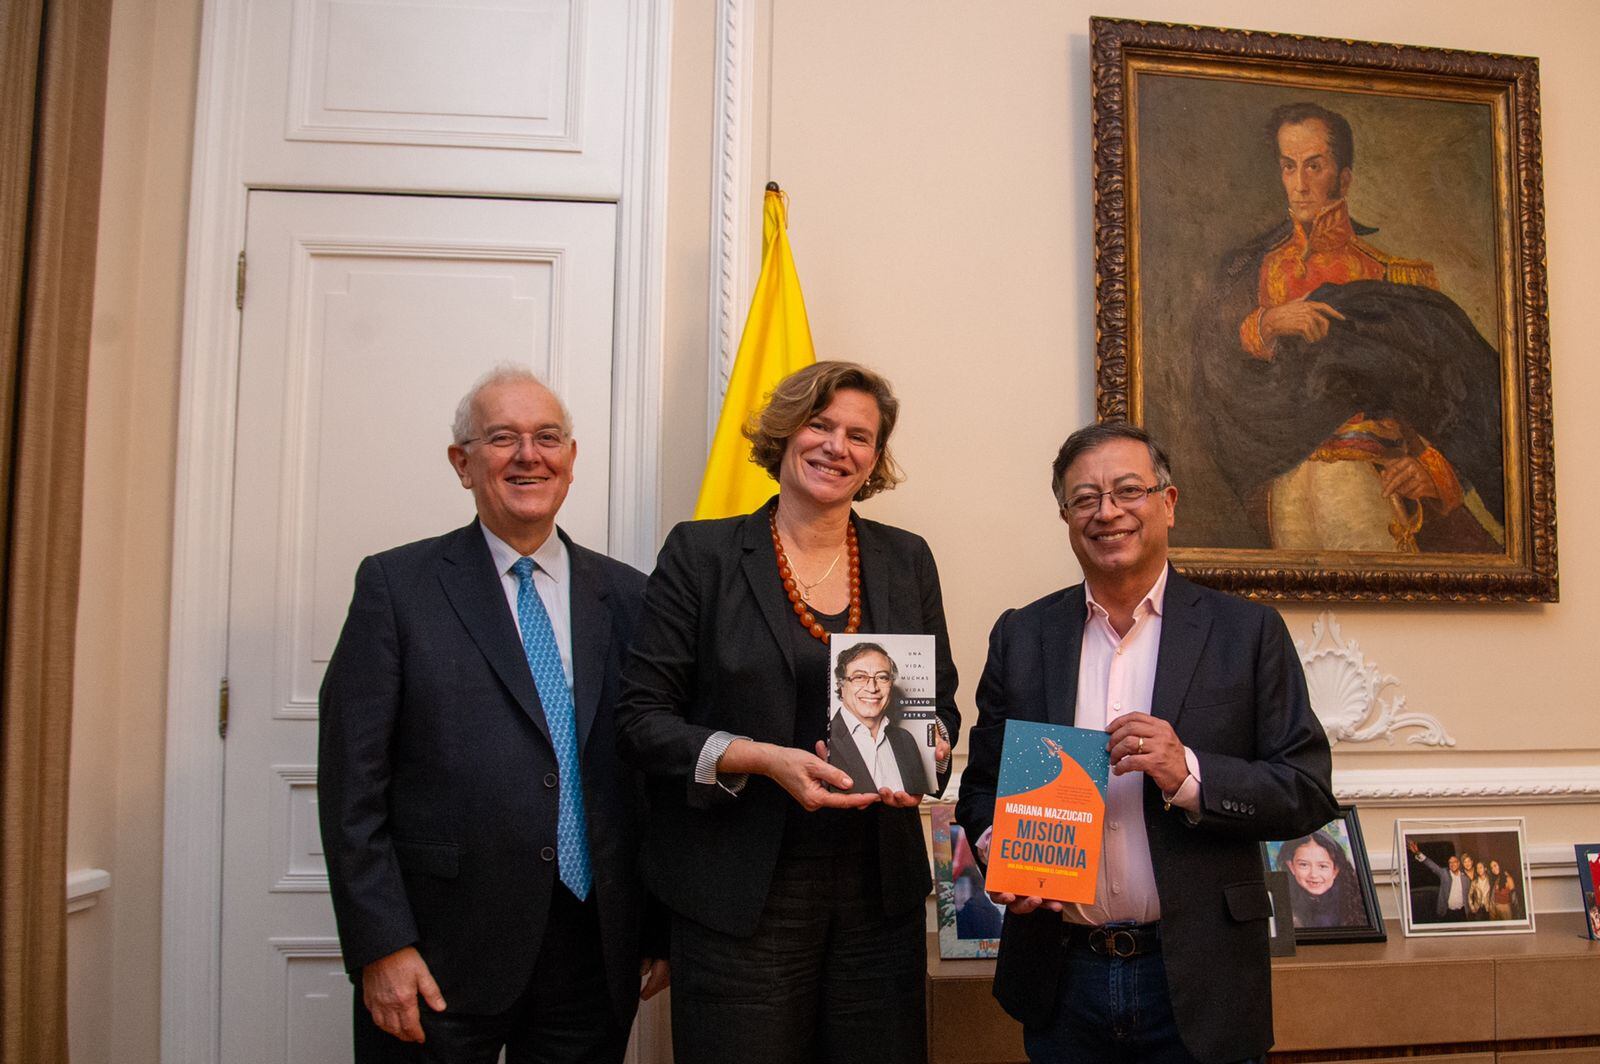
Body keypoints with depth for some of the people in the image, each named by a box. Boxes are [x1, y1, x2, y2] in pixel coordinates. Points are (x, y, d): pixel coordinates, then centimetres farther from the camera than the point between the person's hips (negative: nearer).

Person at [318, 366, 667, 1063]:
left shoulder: (626, 596, 6)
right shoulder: (396, 585, -2)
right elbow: (352, 783, -5)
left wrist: (665, 931, 6)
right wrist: (380, 947, -10)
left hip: (598, 956, 3)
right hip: (440, 963, -2)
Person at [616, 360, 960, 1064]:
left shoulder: (907, 560, 8)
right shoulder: (701, 552, -2)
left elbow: (940, 701, 15)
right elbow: (642, 717, -5)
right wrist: (760, 758, -19)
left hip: (879, 889, 3)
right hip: (739, 895, -3)